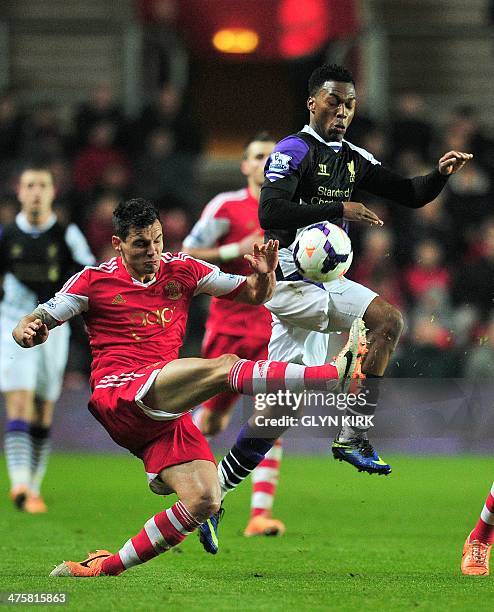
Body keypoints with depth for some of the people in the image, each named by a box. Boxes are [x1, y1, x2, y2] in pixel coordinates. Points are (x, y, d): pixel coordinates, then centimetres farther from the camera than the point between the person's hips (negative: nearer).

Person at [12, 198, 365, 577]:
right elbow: (34, 324, 3)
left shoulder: (181, 269, 16)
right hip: (119, 396, -6)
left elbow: (255, 294, 19)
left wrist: (265, 274, -4)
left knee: (204, 503, -12)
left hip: (164, 411, 6)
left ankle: (105, 567, -7)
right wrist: (28, 331, -22)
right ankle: (337, 371, -33)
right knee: (225, 366, -26)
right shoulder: (95, 279, 5)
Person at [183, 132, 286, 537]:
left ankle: (261, 512, -13)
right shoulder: (227, 206, -5)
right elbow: (186, 256, -7)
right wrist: (235, 250, -18)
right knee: (213, 419, 2)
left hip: (274, 329, 2)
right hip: (229, 325, -2)